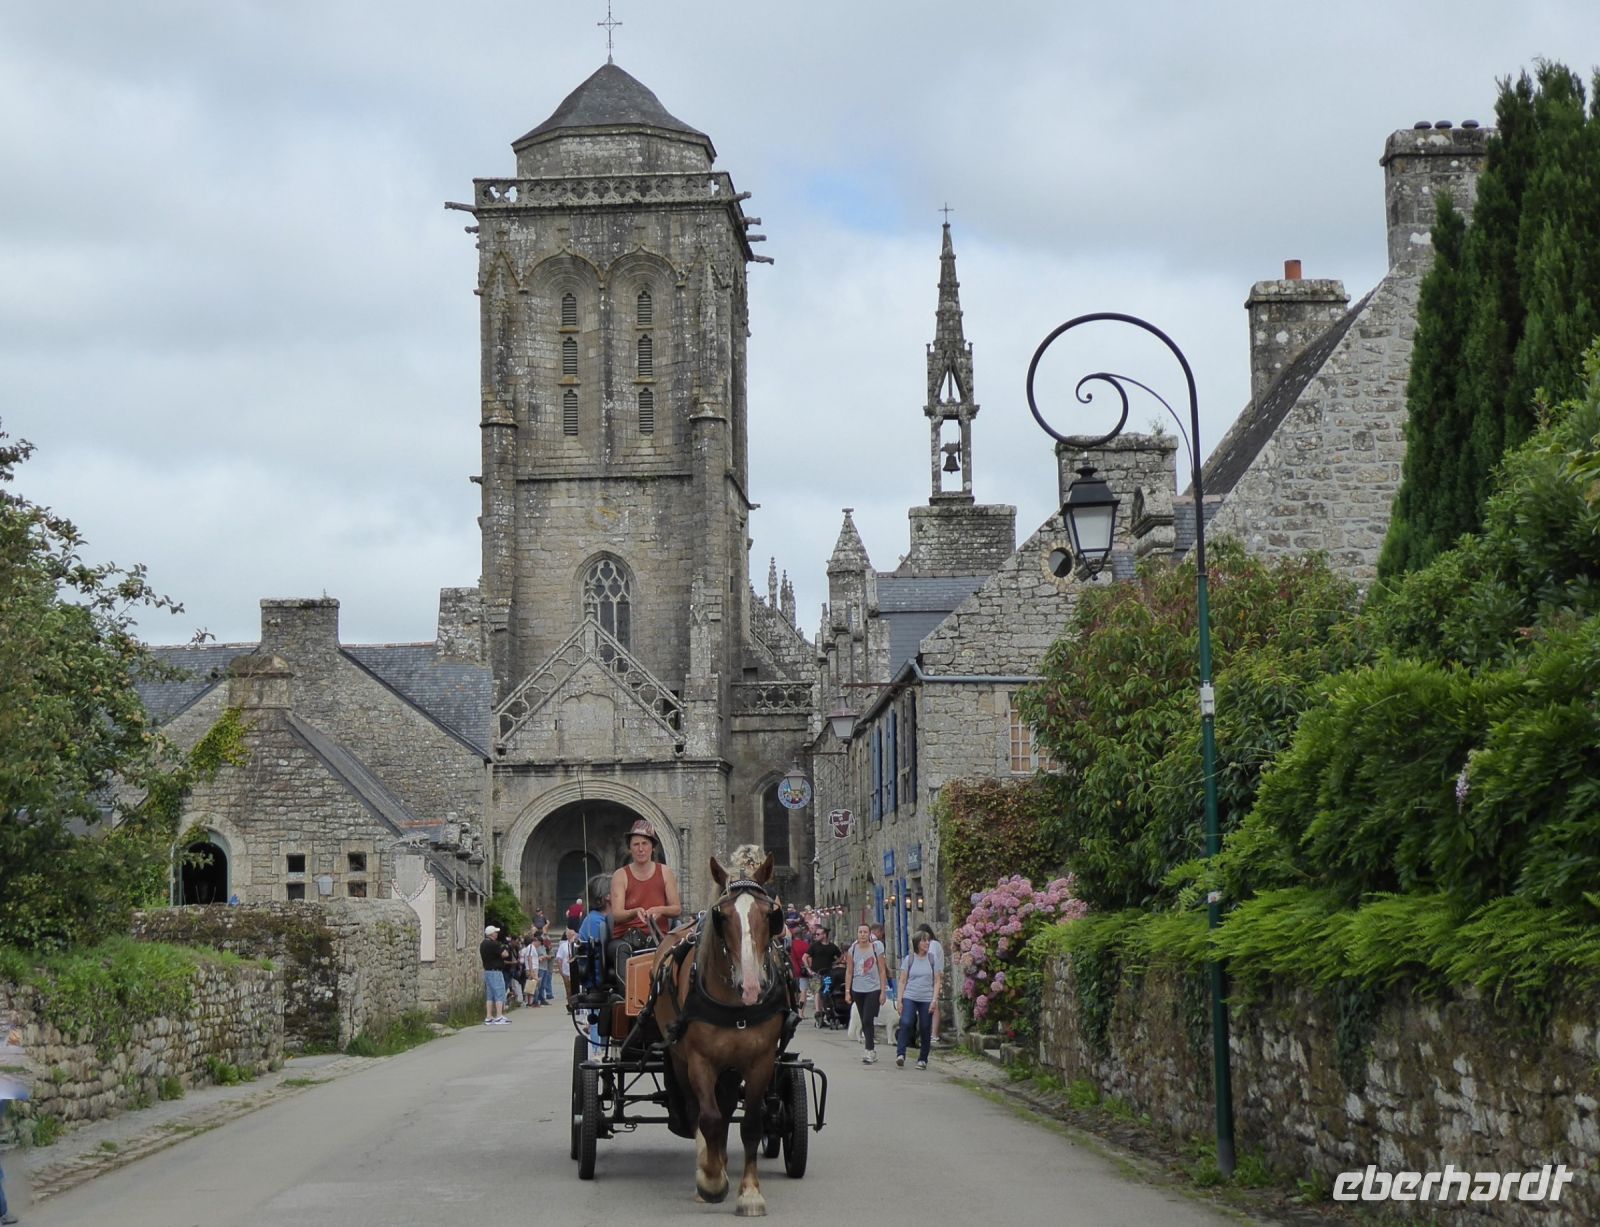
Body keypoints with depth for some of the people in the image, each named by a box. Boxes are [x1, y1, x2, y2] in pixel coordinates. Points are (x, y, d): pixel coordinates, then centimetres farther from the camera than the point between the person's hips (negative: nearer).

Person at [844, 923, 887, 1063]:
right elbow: (849, 972, 8)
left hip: (873, 989, -4)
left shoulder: (876, 948, -4)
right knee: (864, 1022, 9)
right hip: (857, 990, 4)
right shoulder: (852, 950, 4)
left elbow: (882, 971, -1)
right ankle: (873, 1051, 20)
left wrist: (883, 991, -5)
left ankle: (870, 1052, -13)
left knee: (868, 1020, -14)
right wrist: (847, 991, 4)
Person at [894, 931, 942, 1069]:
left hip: (927, 999, 1)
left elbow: (937, 981, 6)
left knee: (925, 1029, 2)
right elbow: (902, 981, 6)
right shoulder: (909, 959, 5)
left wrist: (934, 1000, -5)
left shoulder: (932, 959, 6)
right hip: (909, 997, -1)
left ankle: (923, 1059, 13)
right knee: (905, 1023, -20)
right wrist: (900, 1000, -1)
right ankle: (900, 1054, -21)